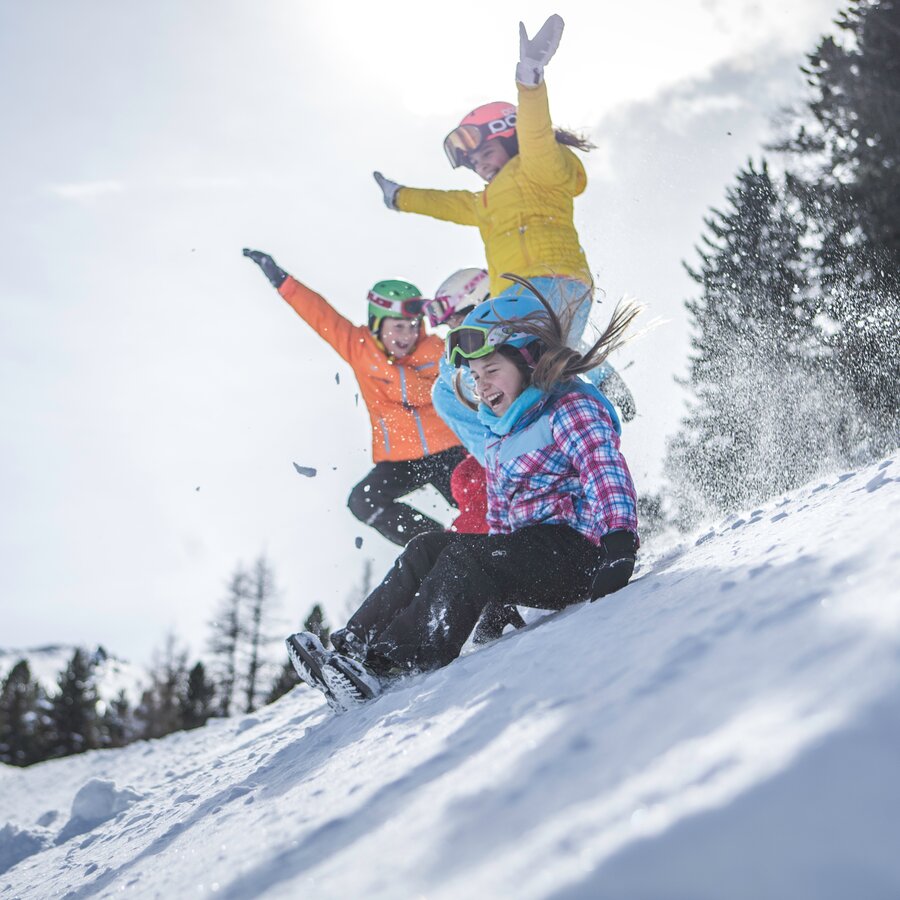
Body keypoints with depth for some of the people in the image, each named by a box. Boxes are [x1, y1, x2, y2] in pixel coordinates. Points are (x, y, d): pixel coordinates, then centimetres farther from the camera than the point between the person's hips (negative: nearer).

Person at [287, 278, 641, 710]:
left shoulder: (571, 408, -7)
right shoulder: (500, 440, 19)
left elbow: (606, 473, -21)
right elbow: (499, 516, 21)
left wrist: (619, 544, -35)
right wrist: (495, 601, 14)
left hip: (576, 549, -9)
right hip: (528, 548, 9)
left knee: (466, 559, -28)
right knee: (428, 549, -7)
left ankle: (393, 666, -35)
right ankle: (355, 648, -17)